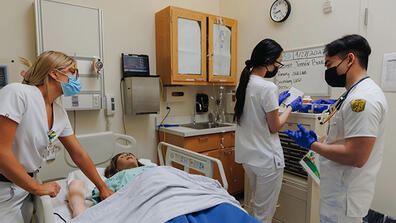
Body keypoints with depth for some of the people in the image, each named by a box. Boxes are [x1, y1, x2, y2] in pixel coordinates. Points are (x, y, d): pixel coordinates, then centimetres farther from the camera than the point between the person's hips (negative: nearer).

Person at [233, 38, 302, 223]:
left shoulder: (243, 82, 5)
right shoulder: (268, 88, -20)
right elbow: (274, 127, -14)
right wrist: (290, 108, -1)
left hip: (246, 153, 8)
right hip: (266, 157, -8)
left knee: (257, 202, 27)